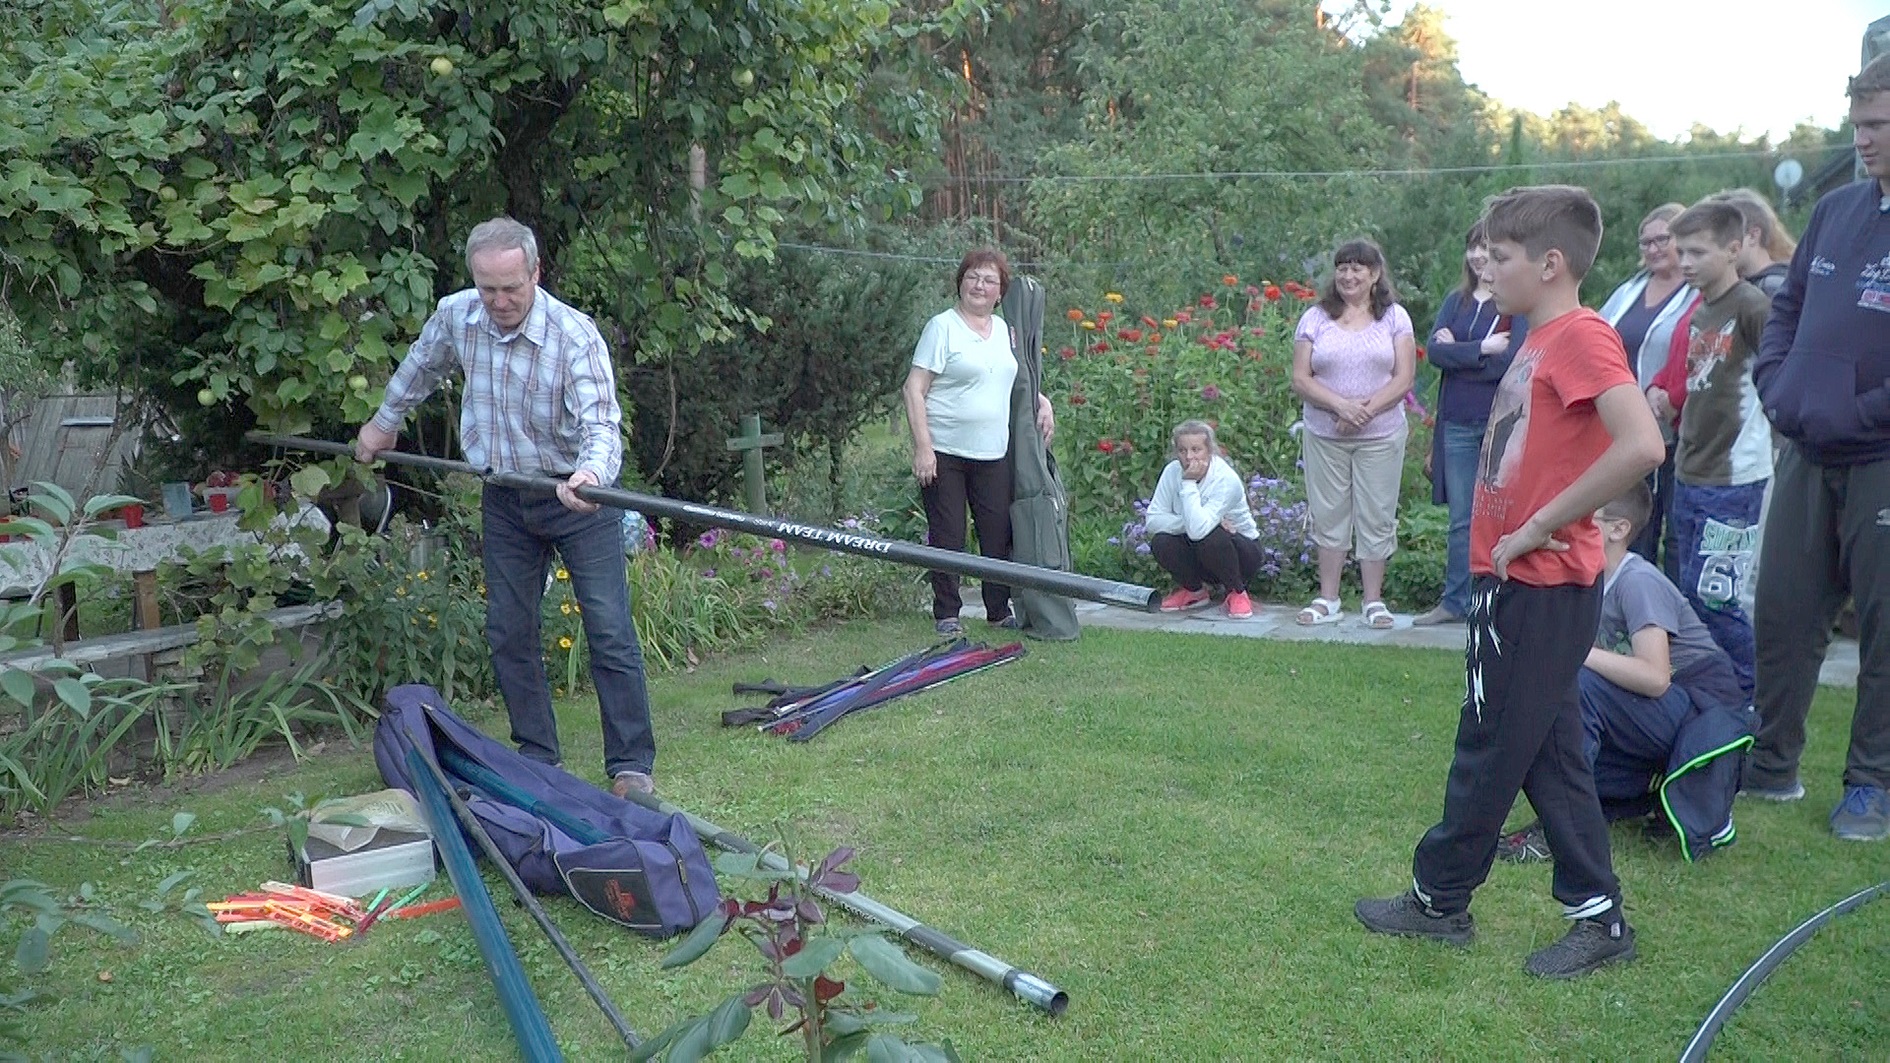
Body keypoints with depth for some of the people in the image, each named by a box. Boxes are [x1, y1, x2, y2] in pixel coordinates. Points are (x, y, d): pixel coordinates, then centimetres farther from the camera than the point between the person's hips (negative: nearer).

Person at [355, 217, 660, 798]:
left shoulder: (576, 336, -23)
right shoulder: (455, 316, -6)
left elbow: (601, 424, -33)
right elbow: (420, 366, 17)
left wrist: (590, 475, -54)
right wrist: (384, 420, 29)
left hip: (575, 496, -5)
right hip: (504, 500, 5)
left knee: (611, 634, -6)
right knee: (509, 635, 9)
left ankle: (632, 765, 3)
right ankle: (538, 759, 21)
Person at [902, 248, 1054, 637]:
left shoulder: (1005, 330, 14)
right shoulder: (942, 327, -5)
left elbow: (1018, 379, 30)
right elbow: (914, 389, -9)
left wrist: (1042, 401, 9)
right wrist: (923, 447, -17)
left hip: (993, 455, 5)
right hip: (944, 454, -5)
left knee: (999, 533, 6)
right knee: (947, 536, 1)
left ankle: (999, 610, 20)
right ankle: (947, 615, 13)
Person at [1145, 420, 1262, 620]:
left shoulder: (1226, 479, -27)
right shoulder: (1173, 471, -11)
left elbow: (1198, 530, -39)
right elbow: (1153, 519, -17)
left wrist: (1189, 483, -35)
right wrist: (1191, 523, -29)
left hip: (1242, 550, -4)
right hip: (1197, 553, 5)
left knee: (1210, 536, -36)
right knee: (1160, 542, -24)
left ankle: (1238, 593, -8)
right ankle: (1195, 590, 5)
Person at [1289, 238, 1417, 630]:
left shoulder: (1394, 317, 4)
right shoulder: (1315, 318, 5)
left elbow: (1404, 379, -3)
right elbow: (1300, 379, -2)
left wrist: (1367, 409, -17)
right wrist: (1341, 406, -17)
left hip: (1381, 436, -1)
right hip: (1324, 436, 1)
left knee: (1376, 517, 3)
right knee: (1328, 515, 6)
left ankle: (1373, 600, 13)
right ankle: (1328, 599, 16)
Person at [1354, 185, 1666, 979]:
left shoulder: (1581, 336, -16)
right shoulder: (1541, 341, 13)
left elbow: (1642, 446, -29)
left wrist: (1536, 528, -22)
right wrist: (1505, 541, 9)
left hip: (1542, 586, -9)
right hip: (1520, 582, 9)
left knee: (1490, 750, 4)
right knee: (1544, 750, 14)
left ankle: (1438, 900, 19)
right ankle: (1597, 915, 23)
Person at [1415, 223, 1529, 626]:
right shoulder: (1456, 301, 12)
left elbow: (1513, 360, -15)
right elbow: (1434, 350, -1)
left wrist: (1457, 352, -7)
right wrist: (1483, 349, -12)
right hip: (1459, 423, 5)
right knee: (1461, 519, 10)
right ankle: (1455, 601, 18)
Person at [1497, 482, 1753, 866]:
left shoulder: (1637, 582, -20)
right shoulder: (1592, 581, 5)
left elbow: (1655, 677, -31)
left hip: (1706, 713, -9)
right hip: (1663, 717, 9)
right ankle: (1660, 789, 11)